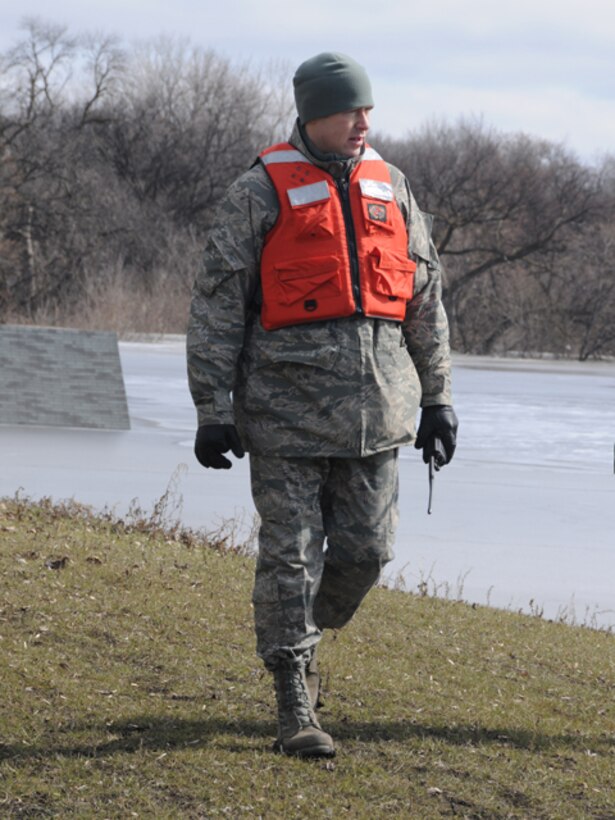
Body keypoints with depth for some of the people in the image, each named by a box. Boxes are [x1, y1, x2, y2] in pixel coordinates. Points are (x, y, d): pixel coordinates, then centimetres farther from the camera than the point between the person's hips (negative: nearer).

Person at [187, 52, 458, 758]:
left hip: (376, 408, 4)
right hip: (289, 402, -4)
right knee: (291, 553, -4)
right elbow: (217, 302, -2)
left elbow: (425, 298, 18)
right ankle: (294, 707, 3)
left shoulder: (390, 188, 13)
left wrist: (437, 399, 16)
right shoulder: (261, 191, -2)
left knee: (366, 548, 5)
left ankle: (304, 636, 32)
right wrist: (213, 409, -7)